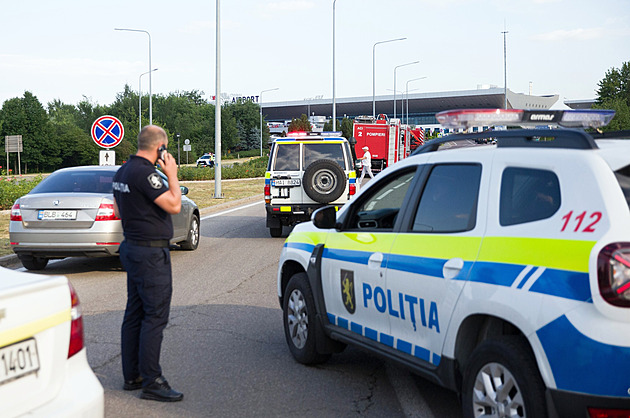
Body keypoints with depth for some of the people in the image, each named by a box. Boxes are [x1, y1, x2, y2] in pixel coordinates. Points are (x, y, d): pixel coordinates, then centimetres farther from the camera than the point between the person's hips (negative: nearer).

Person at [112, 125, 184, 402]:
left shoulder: (122, 172, 12)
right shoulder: (144, 173, -20)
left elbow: (118, 210, 22)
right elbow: (174, 205, -21)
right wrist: (172, 175, -11)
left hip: (132, 247, 10)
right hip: (151, 252, -10)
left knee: (134, 313, 14)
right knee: (155, 315, -7)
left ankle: (132, 376, 21)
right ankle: (151, 382, -5)